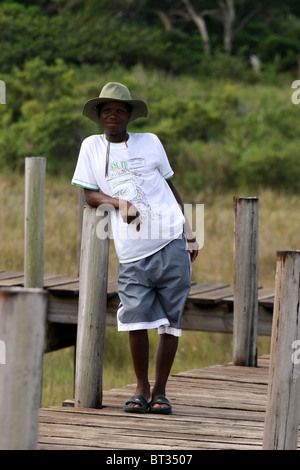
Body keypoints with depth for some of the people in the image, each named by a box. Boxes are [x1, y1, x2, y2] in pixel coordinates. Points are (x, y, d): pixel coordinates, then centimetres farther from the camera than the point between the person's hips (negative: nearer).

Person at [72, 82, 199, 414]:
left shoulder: (150, 143, 12)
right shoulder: (92, 147, 11)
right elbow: (89, 194, 10)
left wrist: (189, 235, 14)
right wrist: (120, 203, -10)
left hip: (171, 243, 1)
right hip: (132, 253, 0)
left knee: (170, 321, -1)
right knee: (136, 319, -12)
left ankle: (160, 391, 8)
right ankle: (141, 389, 5)